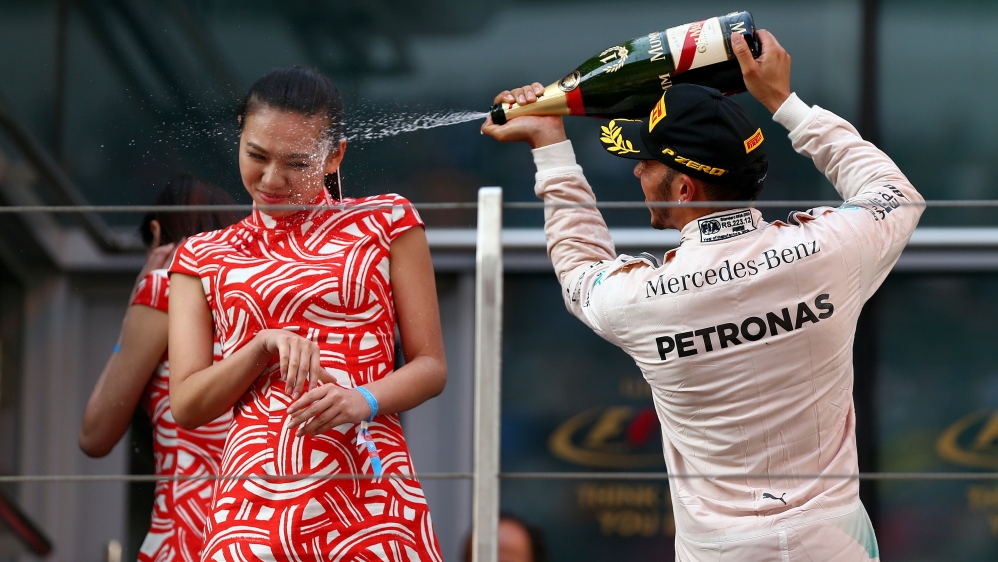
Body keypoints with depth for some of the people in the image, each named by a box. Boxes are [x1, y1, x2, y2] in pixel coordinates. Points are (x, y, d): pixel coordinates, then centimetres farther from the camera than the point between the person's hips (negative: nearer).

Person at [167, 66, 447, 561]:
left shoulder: (385, 222, 11)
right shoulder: (203, 257, 15)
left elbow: (431, 366, 8)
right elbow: (186, 404, 8)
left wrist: (365, 400, -12)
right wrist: (265, 346, -8)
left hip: (371, 499, -1)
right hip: (254, 499, 1)